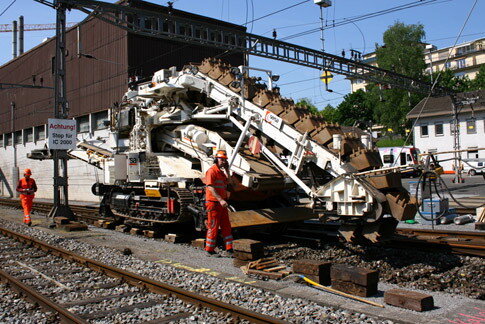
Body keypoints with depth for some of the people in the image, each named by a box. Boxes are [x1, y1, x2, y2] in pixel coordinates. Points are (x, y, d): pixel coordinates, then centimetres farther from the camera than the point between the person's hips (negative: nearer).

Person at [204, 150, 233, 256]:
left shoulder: (221, 171, 15)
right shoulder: (212, 171, -13)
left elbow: (227, 182, 14)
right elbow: (211, 188, -23)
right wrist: (220, 200, -28)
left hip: (222, 203, 9)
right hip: (213, 202, -9)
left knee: (226, 225, 9)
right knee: (213, 226, -1)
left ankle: (229, 248, 15)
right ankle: (210, 250, 11)